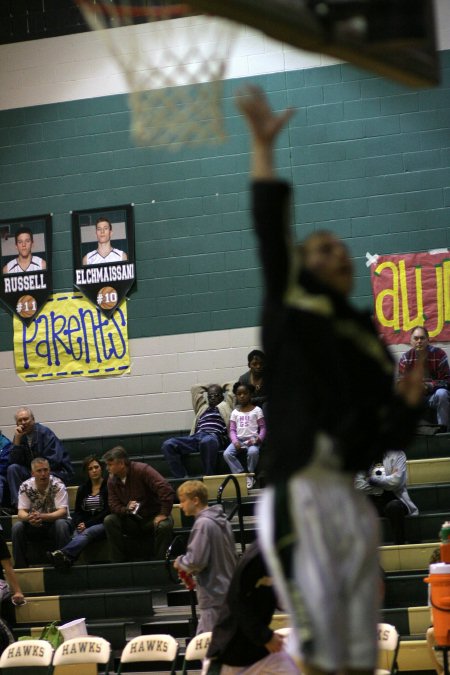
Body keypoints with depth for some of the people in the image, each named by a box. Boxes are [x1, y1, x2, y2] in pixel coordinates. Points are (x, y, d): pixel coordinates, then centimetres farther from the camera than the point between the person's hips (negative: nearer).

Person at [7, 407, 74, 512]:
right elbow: (14, 461, -6)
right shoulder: (20, 435, 4)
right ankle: (17, 504, -19)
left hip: (57, 471, -6)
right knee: (12, 469, -16)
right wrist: (17, 439, -14)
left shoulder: (45, 433, -13)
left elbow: (53, 461, -17)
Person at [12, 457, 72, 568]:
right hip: (35, 526, 2)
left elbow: (62, 512, -25)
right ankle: (20, 566, -18)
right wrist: (29, 518, -40)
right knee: (17, 527, -24)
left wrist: (42, 517, -44)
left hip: (55, 521, -2)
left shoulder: (58, 485, -16)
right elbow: (21, 513, -13)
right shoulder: (25, 487, -9)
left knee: (61, 524, -35)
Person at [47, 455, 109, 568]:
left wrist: (87, 524, -12)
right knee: (77, 536, -33)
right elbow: (77, 511, 17)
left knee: (87, 533, -38)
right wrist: (79, 524, -7)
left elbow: (107, 511, -4)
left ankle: (64, 553, -67)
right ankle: (66, 559, -65)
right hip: (84, 526, 5)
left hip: (103, 524, -5)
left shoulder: (108, 486, 5)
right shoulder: (83, 489, 21)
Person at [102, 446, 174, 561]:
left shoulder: (142, 470, -19)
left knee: (164, 526, -37)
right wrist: (126, 509, -25)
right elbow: (113, 505, -3)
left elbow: (166, 490, -27)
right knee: (109, 521, -20)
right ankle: (117, 563, -17)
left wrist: (164, 514, -28)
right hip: (132, 521, 5)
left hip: (153, 516, -5)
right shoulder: (112, 480, 0)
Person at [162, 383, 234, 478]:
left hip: (215, 436, -5)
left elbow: (231, 388, 29)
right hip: (196, 437, 5)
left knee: (206, 441, -45)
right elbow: (195, 388, 46)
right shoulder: (203, 407, 38)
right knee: (168, 445, -21)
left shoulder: (224, 406, 27)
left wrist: (221, 388, 46)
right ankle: (183, 478, -27)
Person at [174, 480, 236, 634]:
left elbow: (196, 560, -22)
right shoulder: (221, 520, 12)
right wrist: (191, 570, 15)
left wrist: (180, 562, 0)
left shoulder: (203, 524, -15)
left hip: (214, 595, -9)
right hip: (227, 590, 9)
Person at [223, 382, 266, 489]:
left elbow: (263, 428, 3)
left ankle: (250, 475, -15)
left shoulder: (256, 410, 6)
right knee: (227, 454, -26)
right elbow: (232, 430, 9)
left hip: (252, 440, -3)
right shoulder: (235, 412, 15)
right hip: (239, 440, 3)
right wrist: (235, 442, -11)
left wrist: (258, 439, -17)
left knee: (253, 452, -37)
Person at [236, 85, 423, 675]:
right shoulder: (293, 306, 7)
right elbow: (270, 232, -6)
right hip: (301, 488, -6)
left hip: (355, 494, 6)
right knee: (317, 611, -13)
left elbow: (390, 437, 16)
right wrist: (263, 145, -8)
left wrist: (409, 402, -3)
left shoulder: (370, 342, 19)